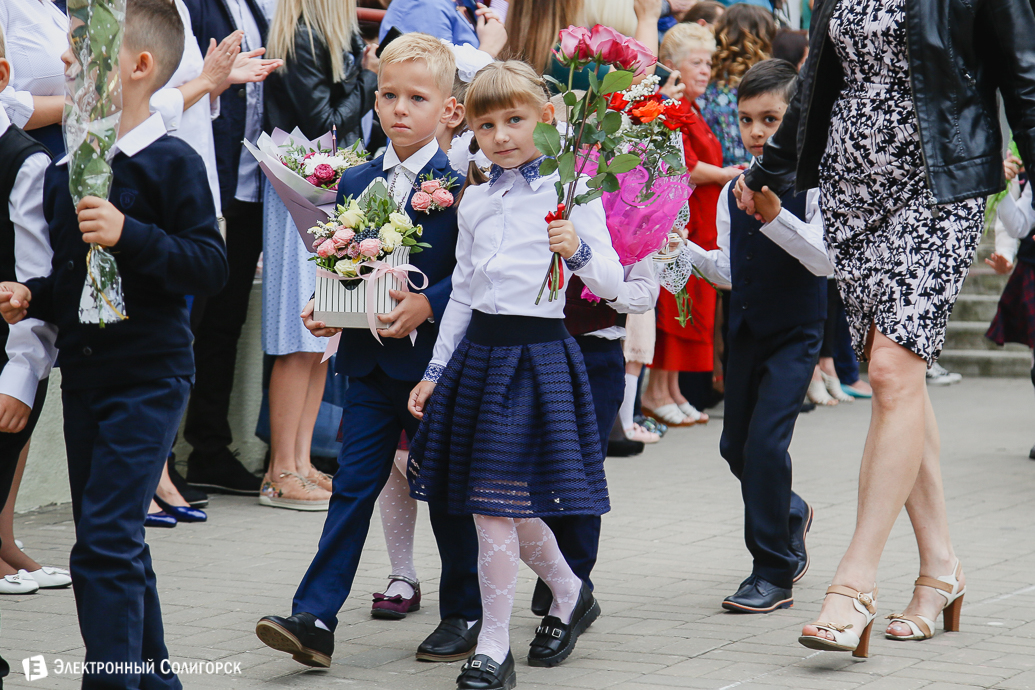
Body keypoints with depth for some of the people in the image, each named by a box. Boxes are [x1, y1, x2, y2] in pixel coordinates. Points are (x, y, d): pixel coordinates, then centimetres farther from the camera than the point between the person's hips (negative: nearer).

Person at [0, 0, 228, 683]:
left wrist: (130, 235, -25)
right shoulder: (62, 170, 11)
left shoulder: (171, 162, -10)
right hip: (81, 369, 8)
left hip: (149, 375, -8)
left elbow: (212, 267, -15)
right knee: (115, 543, 14)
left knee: (107, 538, -14)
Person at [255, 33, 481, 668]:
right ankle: (315, 619, -2)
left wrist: (427, 305, -23)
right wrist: (323, 309, -2)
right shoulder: (355, 183, 9)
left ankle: (465, 615, 21)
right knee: (353, 486, 1)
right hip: (370, 362, 4)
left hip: (434, 359, -4)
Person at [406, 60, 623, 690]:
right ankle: (571, 595, 34)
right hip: (480, 349, 6)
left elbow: (610, 283, -10)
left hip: (537, 351, -6)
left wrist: (580, 251, -30)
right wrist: (437, 371, 17)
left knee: (494, 504, -9)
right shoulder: (475, 201, 13)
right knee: (505, 506, 10)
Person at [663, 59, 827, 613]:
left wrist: (776, 216, -33)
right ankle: (790, 517, 42)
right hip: (746, 330, 7)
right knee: (735, 445, 13)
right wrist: (686, 252, -5)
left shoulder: (811, 184, -13)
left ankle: (774, 572, -1)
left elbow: (826, 260, -23)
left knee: (766, 440, -13)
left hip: (795, 333, -7)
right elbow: (731, 270, 11)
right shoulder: (733, 191, 5)